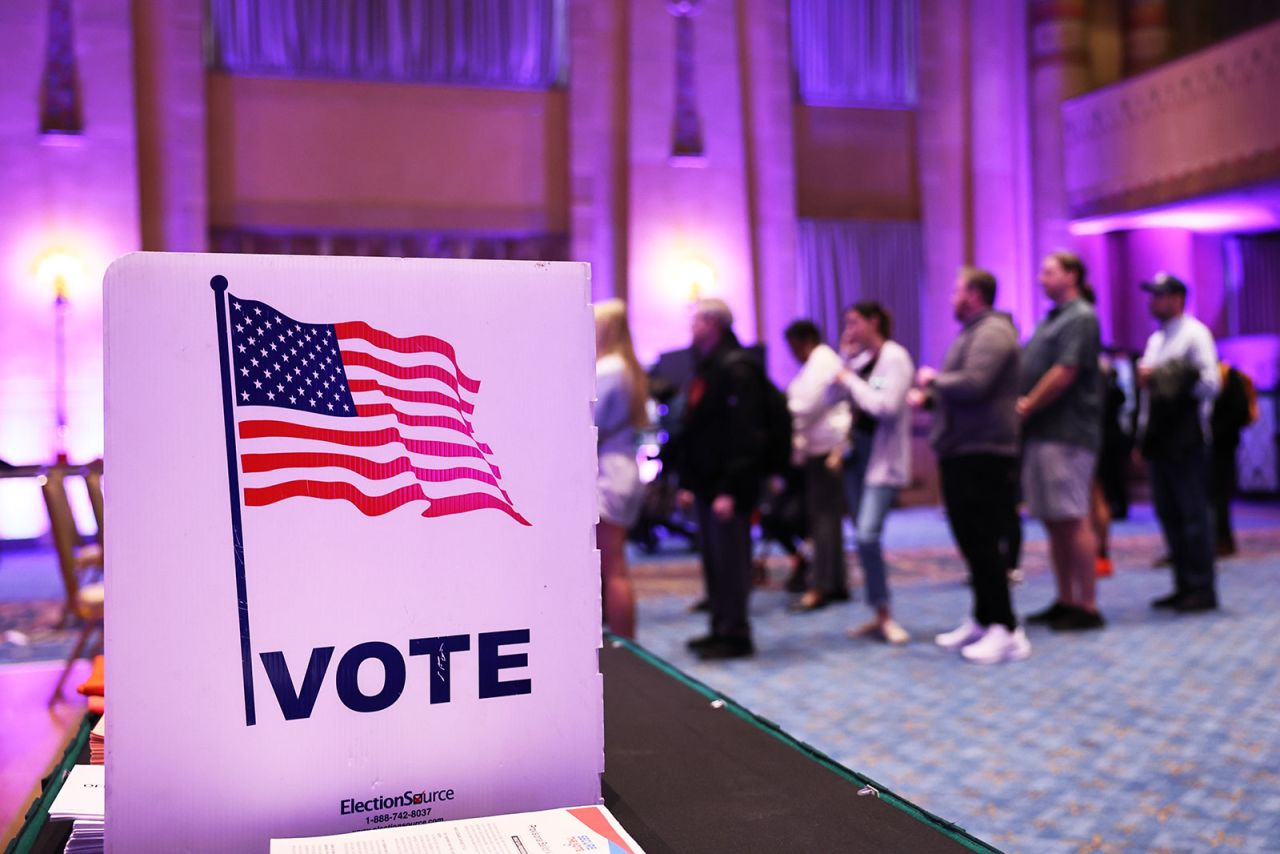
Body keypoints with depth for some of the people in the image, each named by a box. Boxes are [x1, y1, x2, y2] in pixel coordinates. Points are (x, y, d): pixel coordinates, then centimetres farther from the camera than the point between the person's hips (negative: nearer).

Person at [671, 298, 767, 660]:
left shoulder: (737, 368, -13)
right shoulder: (705, 368, 16)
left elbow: (743, 433, -20)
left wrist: (729, 488, -23)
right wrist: (687, 481, 15)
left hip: (728, 485, -9)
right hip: (706, 481, 9)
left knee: (730, 559, -2)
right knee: (713, 560, 13)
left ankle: (735, 635, 7)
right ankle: (721, 629, 23)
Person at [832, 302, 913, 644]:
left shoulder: (894, 357, -10)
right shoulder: (860, 360, 11)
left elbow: (887, 406, -21)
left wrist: (850, 381, -14)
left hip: (883, 457, -8)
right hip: (857, 451, 8)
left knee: (868, 534, -16)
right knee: (862, 536, 8)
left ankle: (884, 616, -4)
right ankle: (879, 616, 17)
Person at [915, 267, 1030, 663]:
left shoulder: (992, 331, -12)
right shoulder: (973, 332, 21)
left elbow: (973, 384, -25)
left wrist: (933, 379, -10)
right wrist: (928, 396, 11)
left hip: (982, 453, -10)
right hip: (961, 452, 11)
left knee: (983, 542, -11)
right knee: (971, 540, 15)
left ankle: (1007, 631, -8)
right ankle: (982, 620, 25)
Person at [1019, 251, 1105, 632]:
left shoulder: (1081, 318, -8)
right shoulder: (1051, 320, 20)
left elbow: (1064, 374, -17)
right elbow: (1028, 370, 20)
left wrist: (1027, 408, -11)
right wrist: (1020, 403, 3)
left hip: (1066, 433, -9)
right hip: (1040, 432, 9)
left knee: (1072, 520, -7)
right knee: (1053, 521, 11)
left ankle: (1087, 607, -1)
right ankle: (1066, 601, 18)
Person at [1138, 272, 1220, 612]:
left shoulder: (1195, 334, -5)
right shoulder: (1155, 339, 19)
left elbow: (1209, 384, -13)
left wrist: (1162, 379, -17)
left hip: (1185, 440, -8)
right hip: (1160, 438, 8)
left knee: (1194, 513, -6)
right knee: (1168, 513, 9)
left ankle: (1203, 588, -1)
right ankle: (1184, 586, 16)